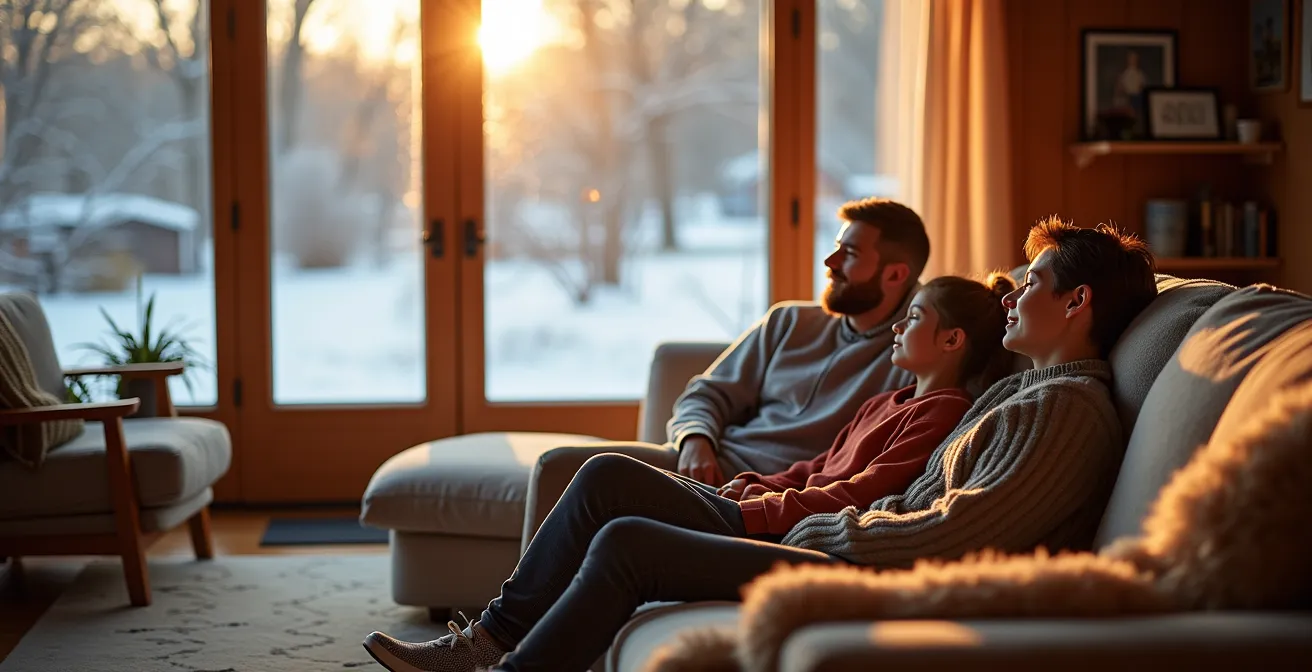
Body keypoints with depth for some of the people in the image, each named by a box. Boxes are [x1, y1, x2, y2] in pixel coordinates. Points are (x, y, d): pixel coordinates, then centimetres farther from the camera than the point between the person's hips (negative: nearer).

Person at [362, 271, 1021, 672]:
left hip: (789, 541, -9)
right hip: (764, 516, 9)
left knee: (608, 480, -16)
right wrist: (744, 486, 9)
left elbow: (863, 492, -14)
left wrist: (756, 510, -12)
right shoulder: (888, 403, 26)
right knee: (607, 473, -7)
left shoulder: (943, 411, -4)